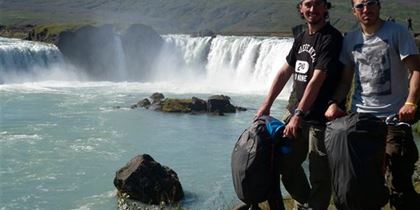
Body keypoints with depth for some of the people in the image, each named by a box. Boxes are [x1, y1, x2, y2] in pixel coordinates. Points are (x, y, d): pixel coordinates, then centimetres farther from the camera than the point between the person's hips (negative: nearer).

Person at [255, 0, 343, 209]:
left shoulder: (331, 38, -14)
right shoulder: (301, 38, 11)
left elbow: (317, 80, -21)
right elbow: (284, 72, 14)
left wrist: (299, 115, -24)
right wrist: (266, 104, 9)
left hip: (319, 118, -8)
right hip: (296, 114, 8)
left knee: (319, 173, 1)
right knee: (287, 163, 16)